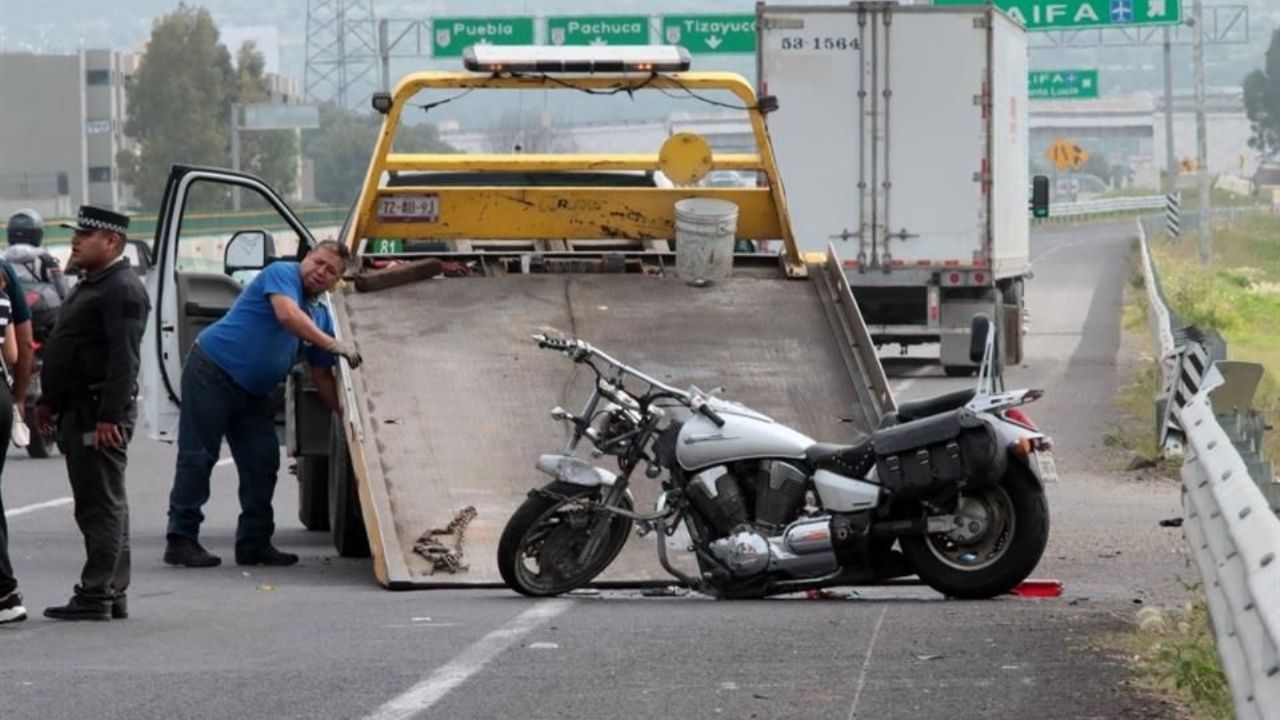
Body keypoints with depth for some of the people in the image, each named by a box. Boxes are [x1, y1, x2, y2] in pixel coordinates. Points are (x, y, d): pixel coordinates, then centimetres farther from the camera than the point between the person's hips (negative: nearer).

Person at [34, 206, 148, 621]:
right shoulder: (91, 285, 20)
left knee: (101, 506, -9)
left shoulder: (123, 290, -13)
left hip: (100, 416, -11)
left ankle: (96, 596, -10)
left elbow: (124, 358, -22)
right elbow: (66, 349, 26)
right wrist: (49, 401, 22)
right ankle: (113, 595, 17)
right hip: (78, 412, 11)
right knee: (103, 506, 12)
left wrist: (109, 416, -27)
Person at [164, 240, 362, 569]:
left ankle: (254, 543, 12)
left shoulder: (321, 316, 12)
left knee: (262, 465, 5)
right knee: (197, 457, -6)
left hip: (254, 393, 9)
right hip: (212, 372, -9)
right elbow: (287, 315, -30)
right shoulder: (282, 274, -11)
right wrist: (333, 344, -30)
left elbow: (322, 376, 16)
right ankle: (181, 540, -5)